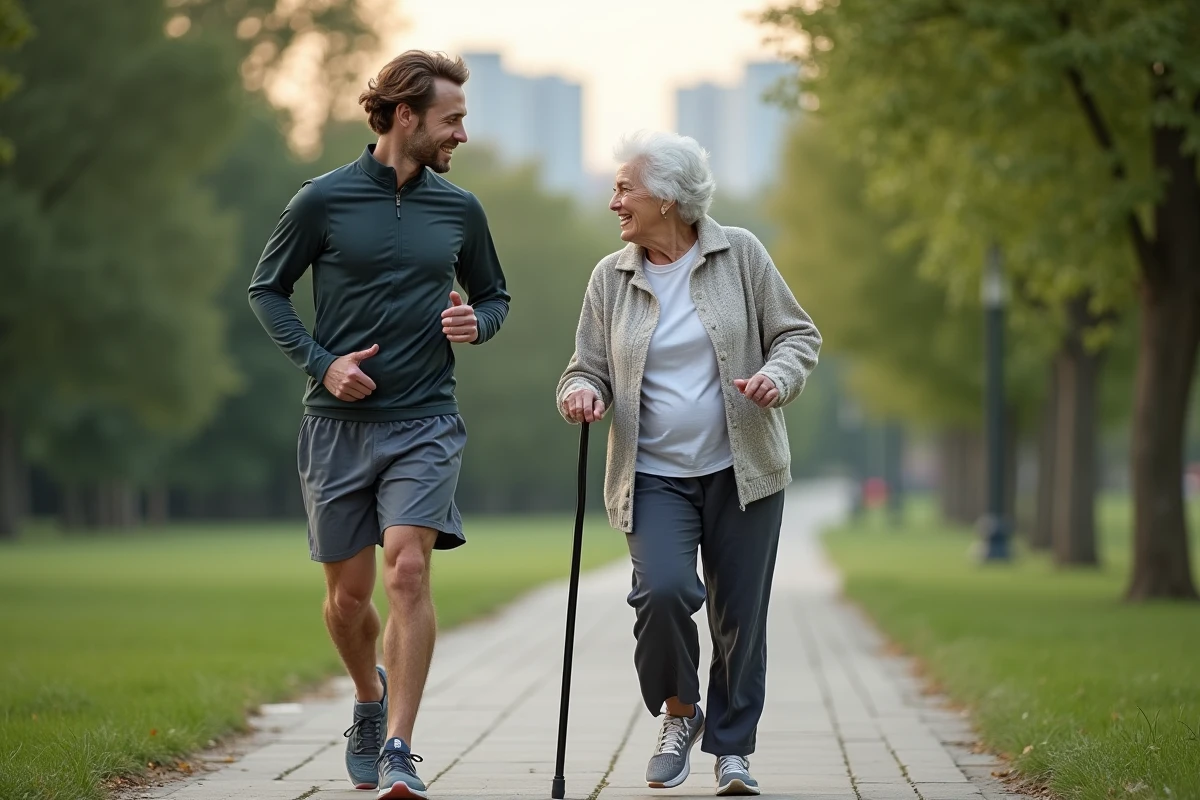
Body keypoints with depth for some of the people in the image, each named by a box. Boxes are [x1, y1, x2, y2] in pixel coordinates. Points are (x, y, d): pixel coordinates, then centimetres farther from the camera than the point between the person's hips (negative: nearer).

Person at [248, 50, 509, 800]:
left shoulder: (460, 209, 5)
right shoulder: (323, 201, -3)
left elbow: (494, 296, 19)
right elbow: (267, 290, 6)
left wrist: (476, 323, -5)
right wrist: (320, 362, -8)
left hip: (426, 422, 0)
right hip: (340, 422, 0)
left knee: (409, 569, -17)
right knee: (349, 594, 7)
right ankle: (370, 698, 38)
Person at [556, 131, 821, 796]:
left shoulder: (739, 254, 1)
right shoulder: (610, 278, 6)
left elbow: (797, 334, 5)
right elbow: (589, 367, 10)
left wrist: (777, 376, -16)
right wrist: (580, 392, -13)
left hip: (742, 471, 0)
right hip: (653, 477, 0)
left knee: (739, 615, 2)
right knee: (662, 591, -21)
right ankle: (679, 713, 6)